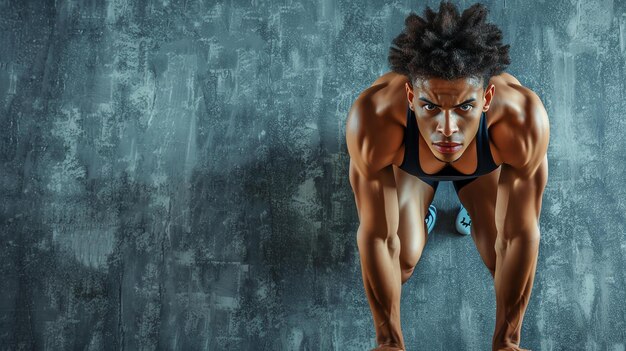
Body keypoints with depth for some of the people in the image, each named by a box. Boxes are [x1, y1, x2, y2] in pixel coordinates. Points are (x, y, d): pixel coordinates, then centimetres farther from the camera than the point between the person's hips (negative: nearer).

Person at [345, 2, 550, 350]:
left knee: (507, 263, -9)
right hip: (409, 166, 0)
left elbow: (521, 236, -31)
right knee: (403, 262, -11)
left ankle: (472, 203, 23)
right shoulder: (373, 120, -45)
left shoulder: (523, 120, -44)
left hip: (486, 166, 1)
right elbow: (376, 236, -32)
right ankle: (421, 206, 22)